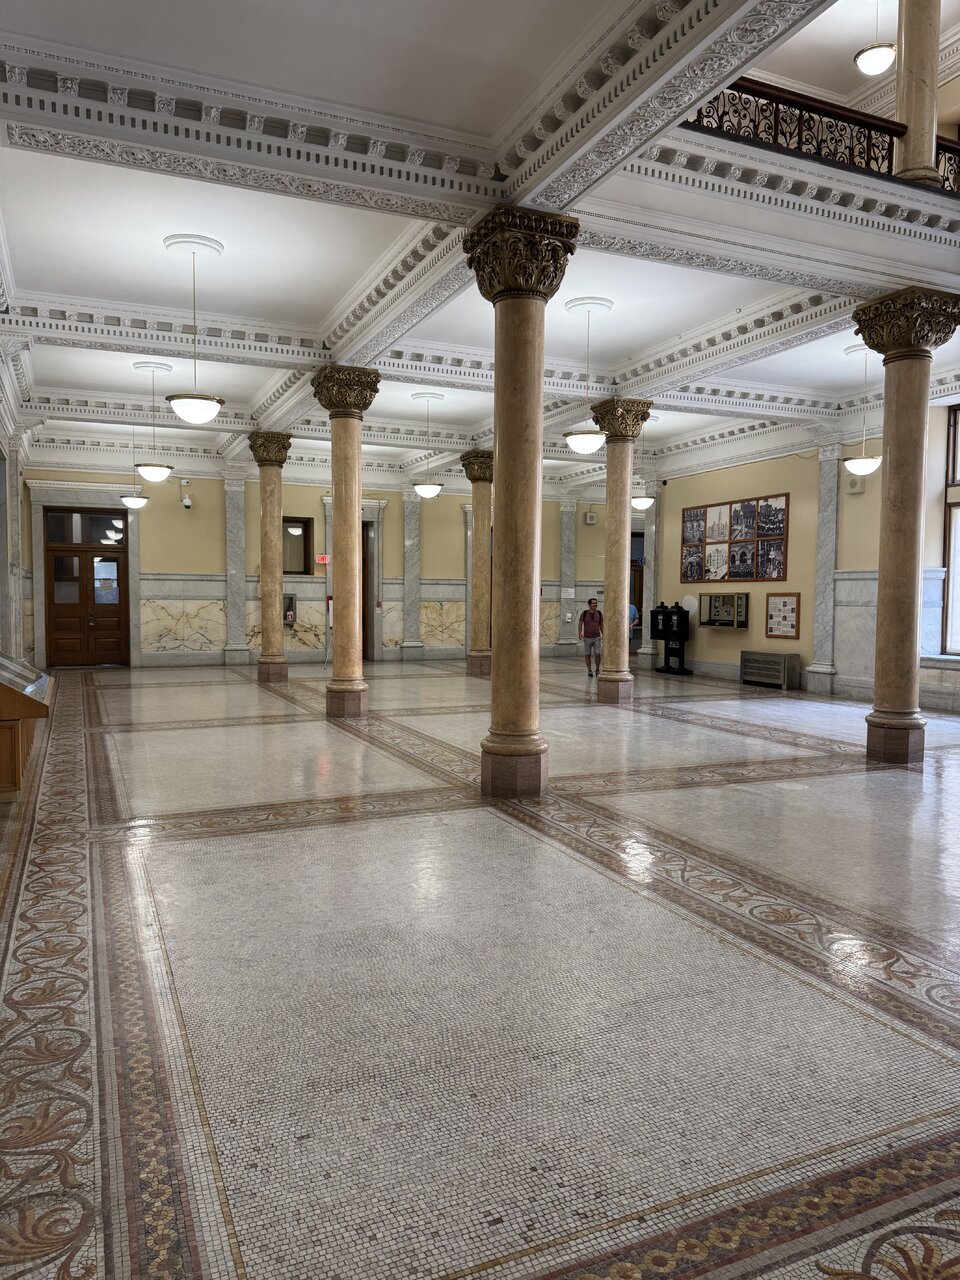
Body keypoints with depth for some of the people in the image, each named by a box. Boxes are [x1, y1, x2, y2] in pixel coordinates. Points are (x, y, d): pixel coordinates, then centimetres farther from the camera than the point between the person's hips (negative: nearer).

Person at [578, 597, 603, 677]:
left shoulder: (599, 613, -2)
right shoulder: (584, 613, -8)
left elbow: (601, 625, 6)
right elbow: (580, 625, -9)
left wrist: (603, 636, 5)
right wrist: (579, 633, -26)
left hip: (597, 638, 0)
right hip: (587, 638, 0)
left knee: (597, 654, -12)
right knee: (587, 655, 3)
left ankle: (597, 670, 6)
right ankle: (589, 671, 20)